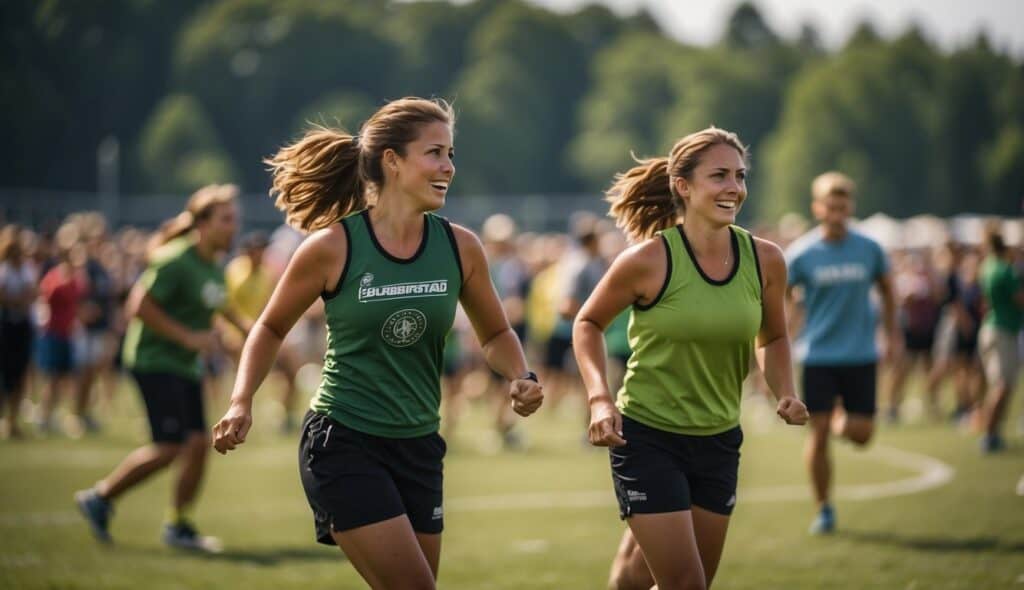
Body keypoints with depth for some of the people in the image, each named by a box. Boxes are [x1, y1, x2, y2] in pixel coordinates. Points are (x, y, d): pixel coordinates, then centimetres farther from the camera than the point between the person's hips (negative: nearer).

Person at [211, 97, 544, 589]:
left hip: (418, 449, 5)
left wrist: (521, 379, -6)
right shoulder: (333, 248, -11)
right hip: (343, 444, -5)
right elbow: (270, 329, 4)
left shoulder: (460, 248, -1)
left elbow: (494, 334, 14)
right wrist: (241, 403, -9)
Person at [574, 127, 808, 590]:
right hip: (647, 439, -5)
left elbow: (773, 337, 14)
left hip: (719, 442, 5)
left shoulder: (765, 261, -4)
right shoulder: (649, 260, -17)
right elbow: (588, 322, -2)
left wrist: (784, 393, -4)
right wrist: (600, 397, -15)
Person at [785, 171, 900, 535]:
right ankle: (824, 510, 10)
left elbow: (887, 290, 15)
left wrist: (893, 335, 12)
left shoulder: (869, 249, 0)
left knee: (861, 434, -1)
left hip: (861, 355, 2)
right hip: (818, 356, -2)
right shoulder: (800, 253, -5)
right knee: (818, 435, -4)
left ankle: (840, 419, 35)